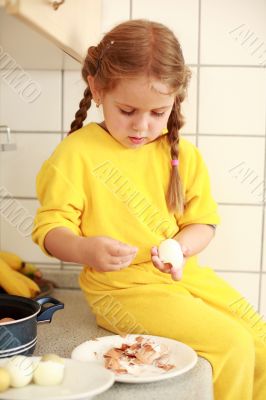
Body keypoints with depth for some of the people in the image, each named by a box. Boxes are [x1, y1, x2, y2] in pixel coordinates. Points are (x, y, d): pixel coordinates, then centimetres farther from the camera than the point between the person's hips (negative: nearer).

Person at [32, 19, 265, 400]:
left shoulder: (182, 154, 5)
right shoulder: (76, 153, -9)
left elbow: (203, 222, 6)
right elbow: (50, 228, -9)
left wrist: (180, 248, -16)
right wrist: (84, 250, -30)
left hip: (186, 274, 6)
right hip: (121, 287, -5)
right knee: (232, 347, -18)